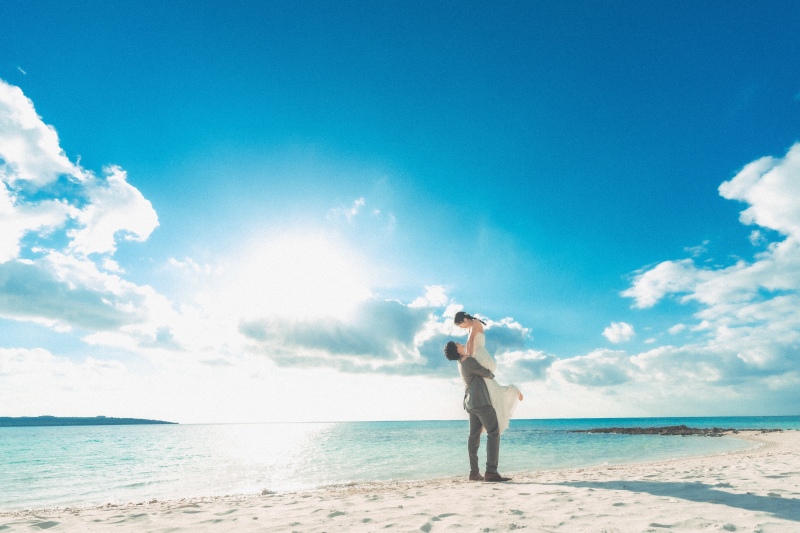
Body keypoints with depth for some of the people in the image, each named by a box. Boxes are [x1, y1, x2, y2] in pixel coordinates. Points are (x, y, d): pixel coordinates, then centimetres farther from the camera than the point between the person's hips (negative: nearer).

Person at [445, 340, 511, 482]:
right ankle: (491, 472, -16)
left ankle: (474, 472, 7)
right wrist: (492, 375, 11)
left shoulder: (461, 362, 12)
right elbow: (487, 374, -10)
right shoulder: (469, 361, -16)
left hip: (471, 403, 9)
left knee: (474, 436, 7)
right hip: (481, 401, -9)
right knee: (493, 433, -10)